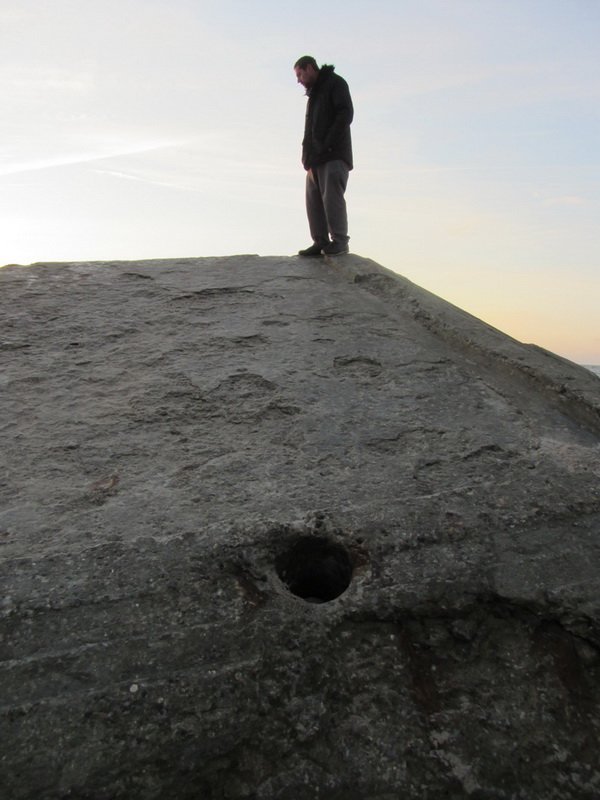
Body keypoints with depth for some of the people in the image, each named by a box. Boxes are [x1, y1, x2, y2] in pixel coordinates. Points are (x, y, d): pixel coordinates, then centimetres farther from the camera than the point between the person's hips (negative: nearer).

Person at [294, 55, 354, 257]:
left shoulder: (335, 83, 5)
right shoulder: (313, 94, 29)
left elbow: (346, 113, -9)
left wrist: (327, 145, -16)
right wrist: (307, 157, 8)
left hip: (334, 155, -8)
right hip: (316, 158, 8)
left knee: (332, 196, -15)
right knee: (314, 199, -1)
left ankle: (339, 240, -11)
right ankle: (321, 242, -1)